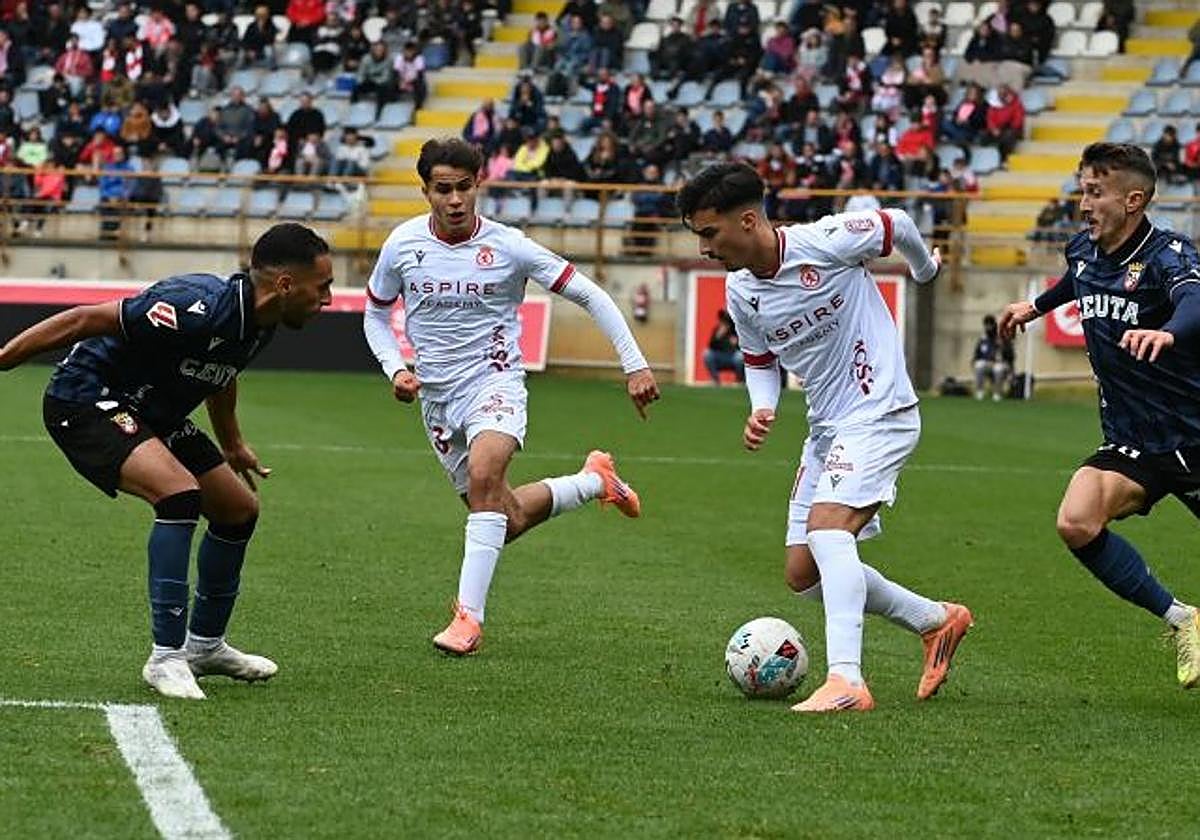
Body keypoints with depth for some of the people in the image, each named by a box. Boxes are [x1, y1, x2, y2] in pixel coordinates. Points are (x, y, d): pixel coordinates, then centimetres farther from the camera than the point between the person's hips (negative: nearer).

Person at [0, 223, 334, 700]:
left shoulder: (258, 321, -3)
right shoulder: (198, 308, -32)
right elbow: (83, 321, -27)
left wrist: (232, 444, 33)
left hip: (152, 414, 10)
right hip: (86, 403, -10)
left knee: (239, 510, 12)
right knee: (180, 493, -29)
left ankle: (205, 645, 31)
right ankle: (167, 657, -22)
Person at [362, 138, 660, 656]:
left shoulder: (507, 246, -11)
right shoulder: (403, 244, -3)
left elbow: (589, 296, -5)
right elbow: (375, 315, 13)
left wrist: (635, 365, -9)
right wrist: (396, 370, -5)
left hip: (494, 381, -4)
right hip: (436, 395, 4)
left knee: (484, 474, -33)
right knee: (508, 521, 8)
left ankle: (469, 617, -33)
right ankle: (595, 480, 37)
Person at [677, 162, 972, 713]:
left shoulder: (824, 243, -20)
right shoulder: (740, 293, 1)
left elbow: (895, 225, -2)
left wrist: (925, 270, 18)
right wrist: (761, 409, -4)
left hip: (880, 413, -8)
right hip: (826, 428, 8)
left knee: (826, 526, -29)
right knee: (804, 573, 7)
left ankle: (846, 681, -38)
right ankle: (936, 621, 25)